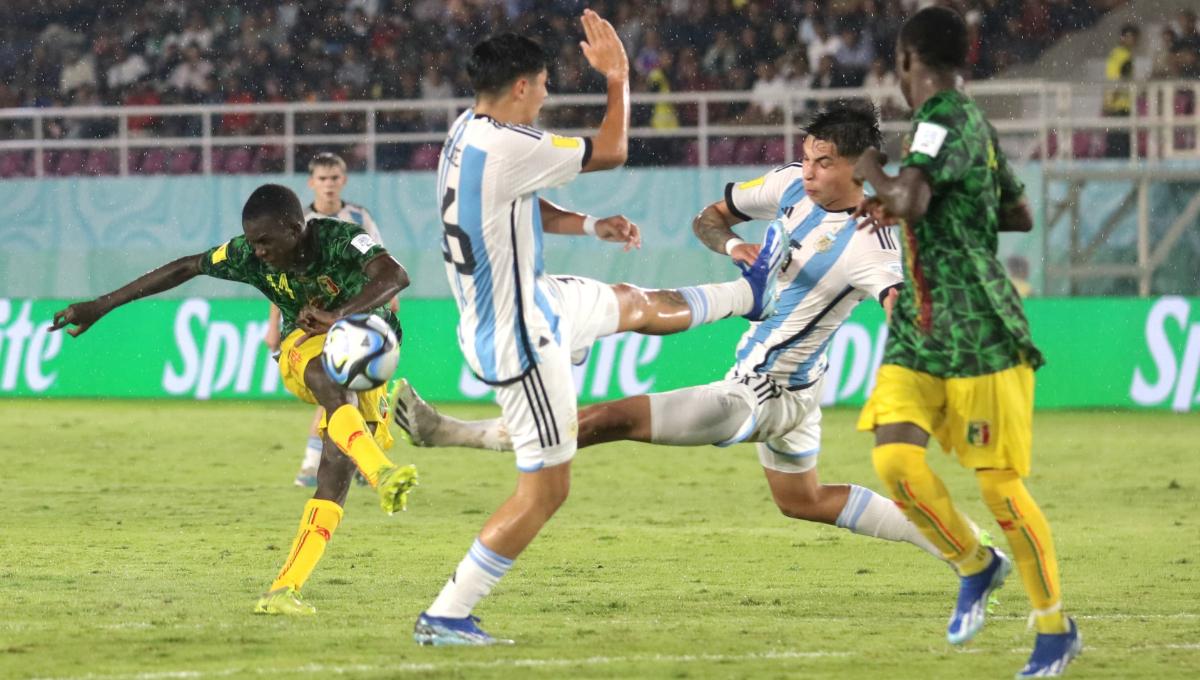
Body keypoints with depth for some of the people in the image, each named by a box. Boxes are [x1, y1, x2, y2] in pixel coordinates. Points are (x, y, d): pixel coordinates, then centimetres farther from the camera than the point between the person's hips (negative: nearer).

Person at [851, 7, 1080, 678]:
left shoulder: (946, 120, -15)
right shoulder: (975, 122, 14)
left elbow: (909, 201, -32)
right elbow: (1020, 214, 26)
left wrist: (872, 169, -10)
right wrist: (908, 209, 27)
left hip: (982, 334, -8)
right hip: (919, 329, 8)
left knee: (1000, 483, -1)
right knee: (895, 457, -8)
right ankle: (976, 565, 13)